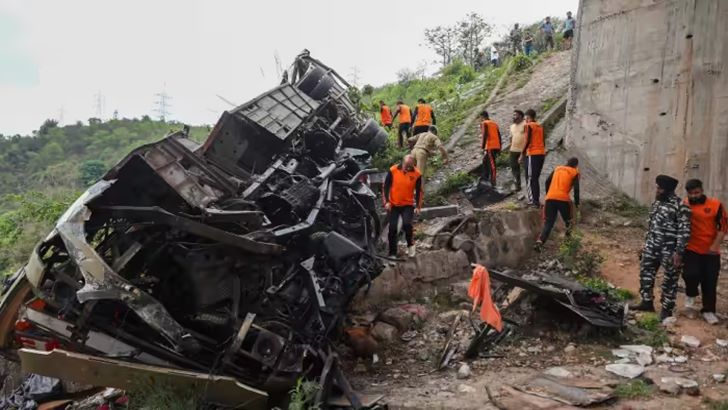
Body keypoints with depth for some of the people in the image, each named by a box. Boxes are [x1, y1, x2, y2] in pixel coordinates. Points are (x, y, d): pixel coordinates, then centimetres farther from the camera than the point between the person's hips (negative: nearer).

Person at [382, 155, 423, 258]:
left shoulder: (417, 174, -9)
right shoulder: (393, 170, -10)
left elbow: (419, 191, 0)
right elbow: (386, 186, -2)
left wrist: (418, 206, -7)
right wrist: (386, 201, -9)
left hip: (408, 205, -1)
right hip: (393, 205, 1)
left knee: (407, 224, -21)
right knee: (392, 228, 1)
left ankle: (410, 244, 8)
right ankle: (392, 253, 14)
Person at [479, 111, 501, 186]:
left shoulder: (484, 123, -3)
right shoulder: (494, 123, 19)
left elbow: (484, 135, -16)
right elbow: (499, 136, 18)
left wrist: (482, 147, -17)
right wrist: (499, 148, 21)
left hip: (490, 147, -8)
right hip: (497, 146, 8)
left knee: (491, 164, -7)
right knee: (485, 161, 21)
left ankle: (493, 182, -7)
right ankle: (485, 177, 28)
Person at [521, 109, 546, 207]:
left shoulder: (529, 126, -7)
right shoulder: (540, 126, 15)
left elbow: (527, 141, -15)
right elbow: (544, 141, 16)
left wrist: (522, 154, -10)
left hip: (532, 154, -8)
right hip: (541, 154, 8)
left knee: (531, 178, -4)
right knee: (536, 177, 16)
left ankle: (534, 200, -8)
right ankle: (536, 199, 18)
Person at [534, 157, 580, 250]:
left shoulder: (557, 168, 22)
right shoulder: (575, 173, 11)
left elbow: (547, 182, 17)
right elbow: (576, 188, 1)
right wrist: (577, 202, 8)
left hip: (550, 198, 4)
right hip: (563, 199, -3)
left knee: (548, 223, 0)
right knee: (568, 220, 24)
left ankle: (540, 242, -17)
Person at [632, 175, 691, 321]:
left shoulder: (680, 206, -15)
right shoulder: (656, 203, 9)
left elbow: (684, 231, -16)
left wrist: (679, 252, -19)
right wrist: (646, 244, 19)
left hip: (670, 249, -7)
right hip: (652, 246, 7)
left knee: (669, 280, 5)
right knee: (646, 273, 12)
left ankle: (666, 309, 16)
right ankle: (647, 302, 27)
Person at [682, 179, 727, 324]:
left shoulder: (716, 205, -4)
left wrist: (715, 245, -11)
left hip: (711, 251, 1)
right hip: (691, 249, -1)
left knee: (710, 281, 5)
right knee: (690, 274, -15)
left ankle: (708, 311, 19)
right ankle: (690, 295, 18)